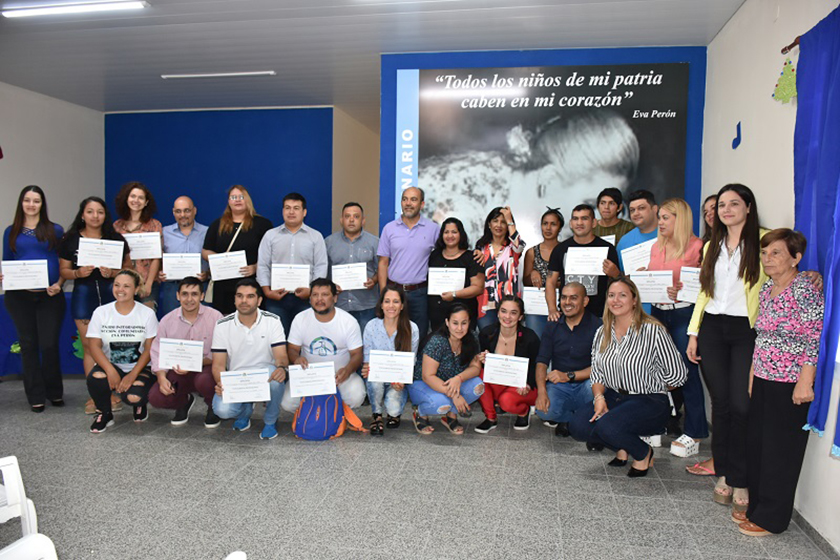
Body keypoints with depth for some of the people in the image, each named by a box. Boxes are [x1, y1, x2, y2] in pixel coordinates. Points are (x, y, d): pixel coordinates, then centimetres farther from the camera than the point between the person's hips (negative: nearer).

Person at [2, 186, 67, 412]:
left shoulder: (55, 230, 5)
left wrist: (59, 284, -11)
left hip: (50, 296, -2)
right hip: (20, 296, 2)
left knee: (49, 344, -3)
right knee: (28, 345, 7)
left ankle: (55, 393, 16)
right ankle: (36, 397, 16)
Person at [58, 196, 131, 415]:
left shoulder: (116, 239, 5)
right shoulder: (70, 240, 5)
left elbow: (128, 267, 7)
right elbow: (63, 270, 7)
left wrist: (113, 272, -12)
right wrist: (78, 273, -13)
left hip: (111, 294, 0)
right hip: (83, 296, 1)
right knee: (89, 346, 3)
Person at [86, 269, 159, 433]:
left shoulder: (147, 314, -4)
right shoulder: (101, 312, -1)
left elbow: (149, 349, -6)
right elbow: (94, 346, -6)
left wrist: (133, 375, -18)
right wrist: (110, 371, -24)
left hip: (139, 368, -2)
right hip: (110, 366, 2)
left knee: (133, 397, -30)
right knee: (95, 377, -32)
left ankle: (140, 404, 13)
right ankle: (104, 414, 0)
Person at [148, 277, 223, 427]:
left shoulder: (215, 317, -10)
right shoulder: (167, 320, 2)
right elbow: (158, 353, 4)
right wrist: (162, 378, -14)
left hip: (207, 368, -3)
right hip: (178, 372, 4)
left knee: (204, 381, -37)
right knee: (156, 397, -19)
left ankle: (213, 407, 1)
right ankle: (184, 402, 18)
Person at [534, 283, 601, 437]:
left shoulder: (597, 326, -7)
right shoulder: (553, 327, 7)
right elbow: (541, 361, 1)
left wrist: (569, 375, -18)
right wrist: (541, 391, -16)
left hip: (584, 385, -2)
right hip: (558, 386, 2)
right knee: (544, 411, -28)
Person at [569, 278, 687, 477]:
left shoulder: (653, 331, -14)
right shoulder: (602, 333, 6)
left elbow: (677, 374, -10)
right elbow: (597, 372, 10)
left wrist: (644, 389, -1)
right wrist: (599, 397, -9)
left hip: (650, 401, -6)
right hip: (613, 396, 6)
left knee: (607, 427, -31)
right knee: (578, 427, -17)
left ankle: (644, 454, 3)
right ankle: (621, 446, 14)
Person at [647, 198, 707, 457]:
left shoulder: (696, 246, -7)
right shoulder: (656, 246, 14)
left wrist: (680, 291, -24)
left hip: (684, 313, -6)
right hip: (659, 312, 6)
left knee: (686, 370, -4)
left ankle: (695, 432, 6)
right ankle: (666, 421, 29)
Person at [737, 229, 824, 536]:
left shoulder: (806, 290, -14)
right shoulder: (766, 288, 9)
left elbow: (816, 339, -17)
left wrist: (805, 382, -20)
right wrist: (753, 374, 17)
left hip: (790, 384, -8)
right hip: (763, 379, 8)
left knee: (781, 450, 3)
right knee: (756, 443, 14)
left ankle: (771, 517, 17)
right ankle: (757, 505, 30)